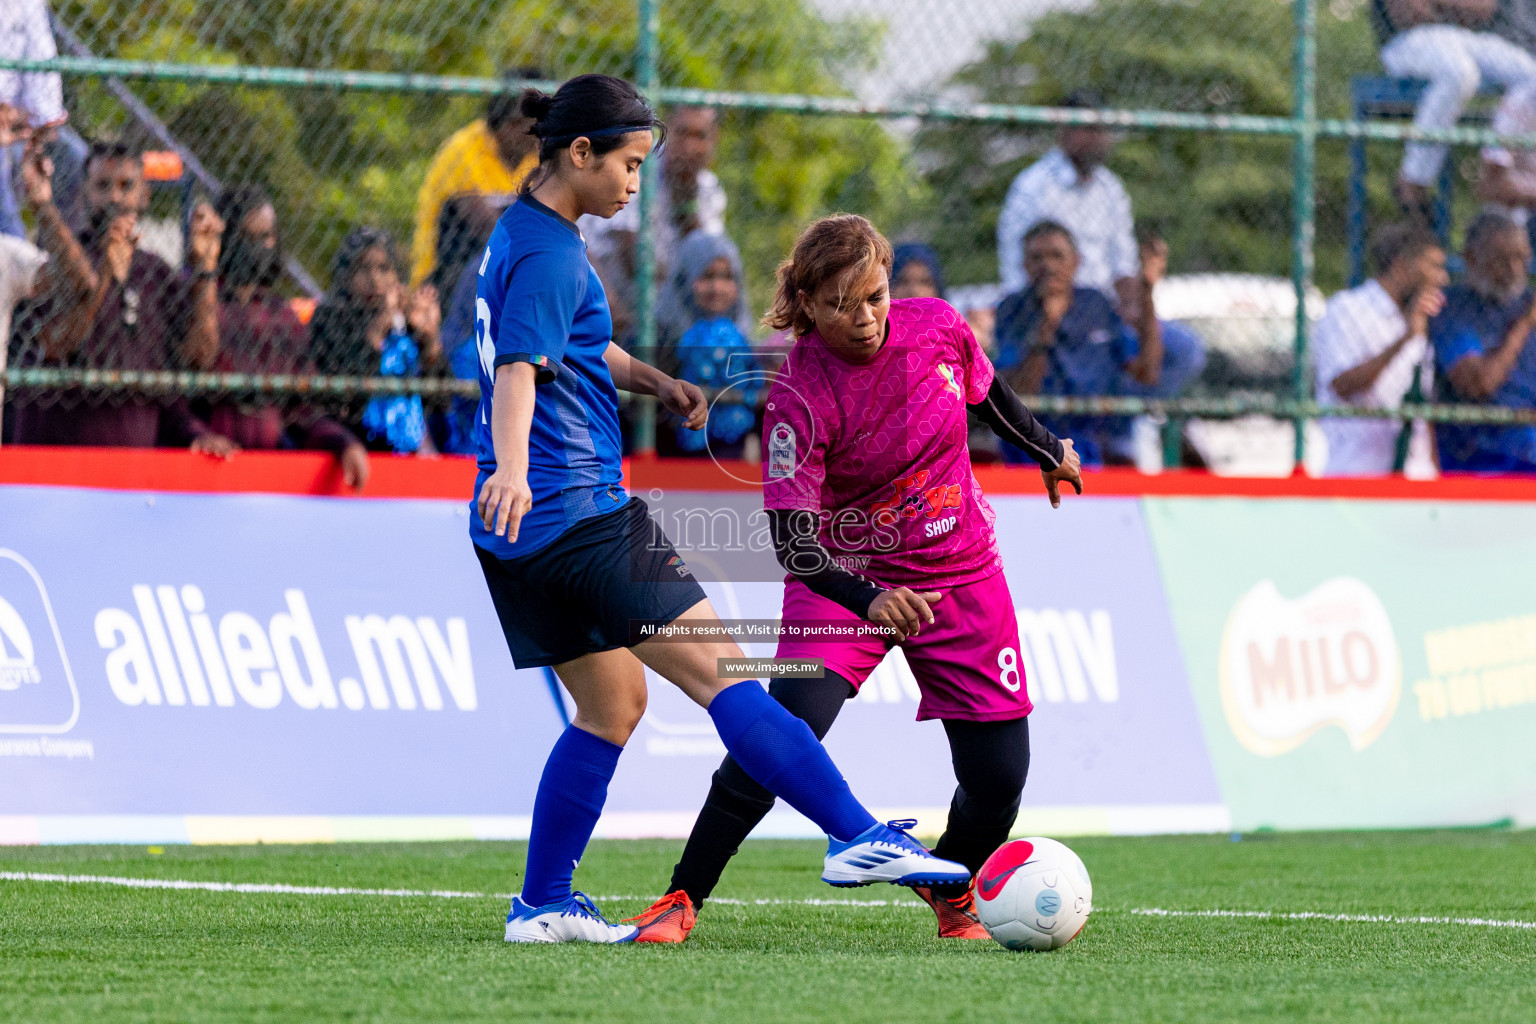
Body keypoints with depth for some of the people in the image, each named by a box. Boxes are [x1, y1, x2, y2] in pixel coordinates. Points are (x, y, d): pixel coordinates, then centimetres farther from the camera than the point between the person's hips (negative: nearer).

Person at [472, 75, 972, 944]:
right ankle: (857, 837, -13)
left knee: (613, 703, 14)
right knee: (719, 669, -10)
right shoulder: (550, 255, -15)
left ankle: (544, 906, 12)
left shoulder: (524, 235, 17)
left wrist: (651, 378, 16)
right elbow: (518, 370, -30)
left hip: (521, 531, 10)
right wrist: (511, 471, -47)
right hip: (578, 513, -10)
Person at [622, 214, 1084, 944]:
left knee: (999, 775, -1)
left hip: (962, 577, 4)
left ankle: (949, 890, 30)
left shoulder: (937, 328, -11)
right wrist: (868, 601, -43)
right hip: (845, 579, -4)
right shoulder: (800, 398, -23)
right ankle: (683, 898, -13)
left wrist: (1047, 451, 28)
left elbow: (988, 392, 13)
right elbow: (790, 536, -28)